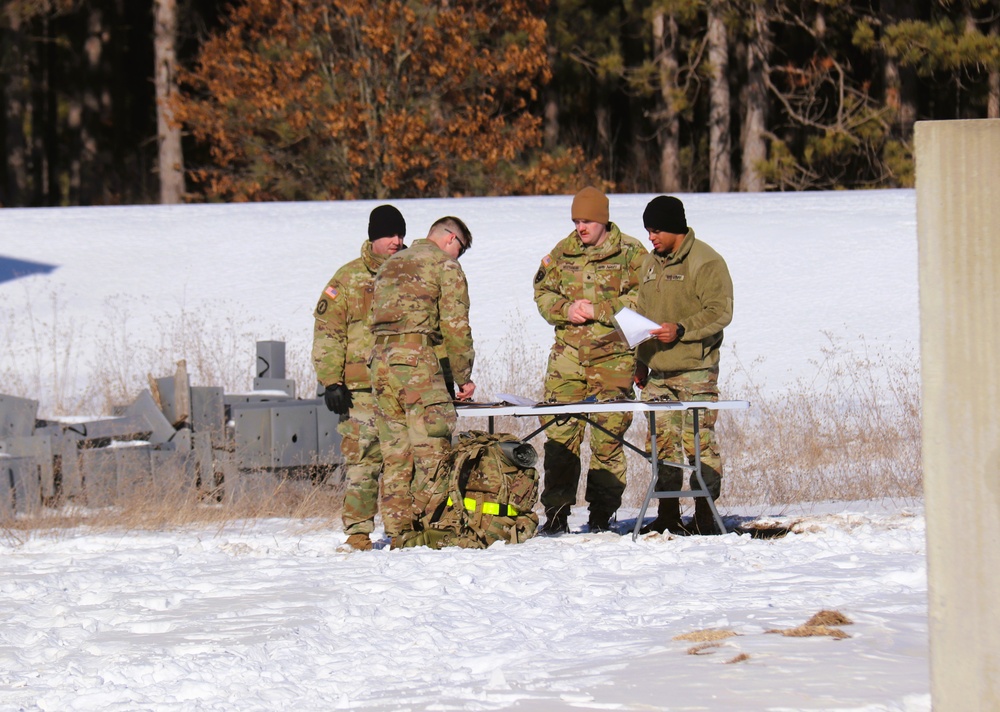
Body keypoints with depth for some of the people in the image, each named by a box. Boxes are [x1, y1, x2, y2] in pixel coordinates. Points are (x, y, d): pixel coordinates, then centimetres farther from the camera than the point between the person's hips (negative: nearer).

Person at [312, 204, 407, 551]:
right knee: (361, 459, -8)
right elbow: (327, 332, 2)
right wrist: (331, 380, -7)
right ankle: (357, 532, -5)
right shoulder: (348, 279, 4)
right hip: (362, 389, -3)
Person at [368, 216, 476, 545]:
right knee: (432, 448, -8)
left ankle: (398, 531, 6)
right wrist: (463, 376, 2)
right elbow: (455, 324, -4)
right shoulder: (444, 263, 2)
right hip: (418, 358, -7)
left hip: (381, 358, 7)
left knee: (394, 452, 7)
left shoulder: (389, 265, 25)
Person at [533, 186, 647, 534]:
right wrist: (565, 310, -4)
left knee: (608, 435, -2)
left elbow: (639, 300, -7)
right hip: (567, 354, 3)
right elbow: (543, 293, 16)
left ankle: (601, 514, 5)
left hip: (612, 355, -3)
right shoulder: (562, 252, 13)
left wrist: (597, 310, -14)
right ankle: (556, 512, 0)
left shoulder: (630, 253, 0)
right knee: (559, 433, -3)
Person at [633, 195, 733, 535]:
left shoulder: (705, 262, -6)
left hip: (695, 370, -7)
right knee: (664, 443, 6)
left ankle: (705, 516, -3)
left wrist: (681, 330, -23)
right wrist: (641, 362, 19)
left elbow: (720, 312, -12)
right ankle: (668, 516, 10)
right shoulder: (652, 263, 18)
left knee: (699, 442, -7)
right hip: (658, 373, 7)